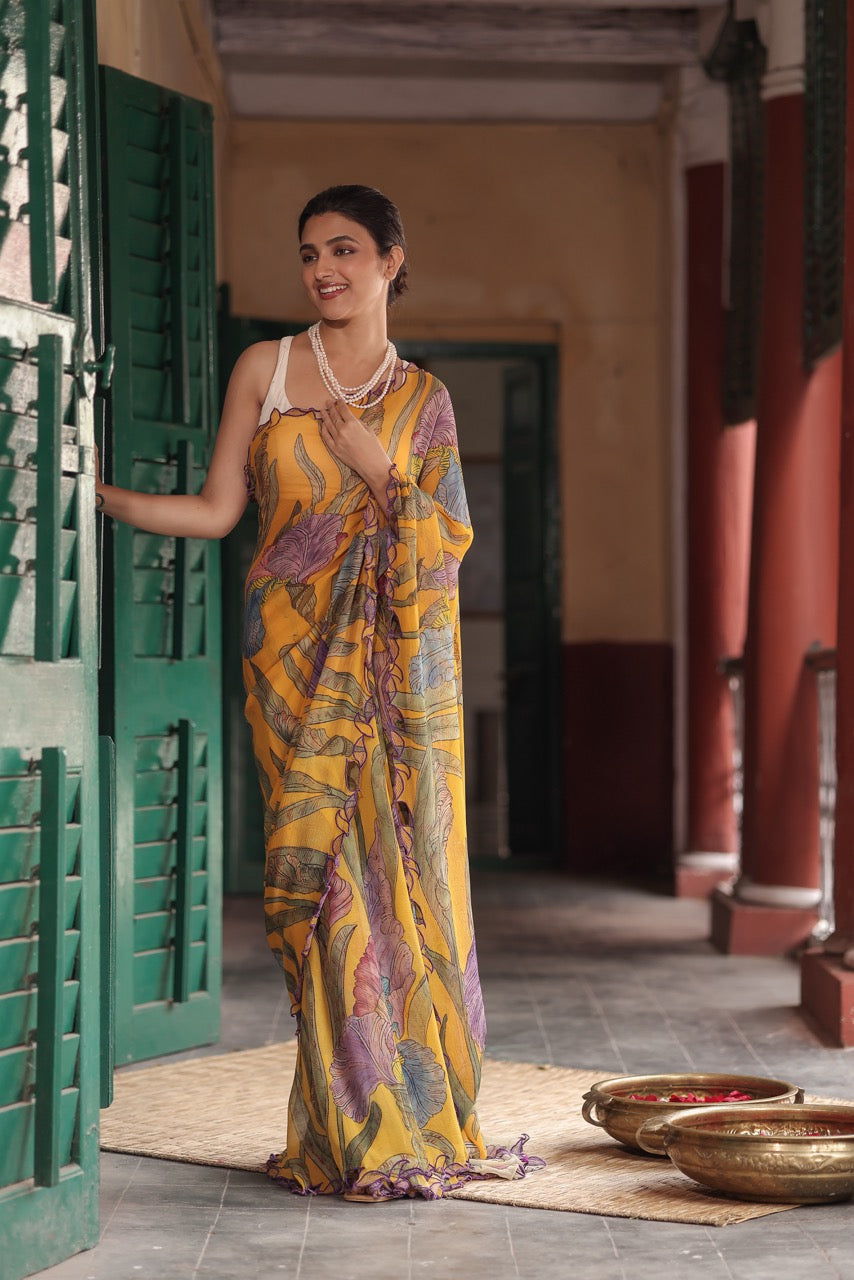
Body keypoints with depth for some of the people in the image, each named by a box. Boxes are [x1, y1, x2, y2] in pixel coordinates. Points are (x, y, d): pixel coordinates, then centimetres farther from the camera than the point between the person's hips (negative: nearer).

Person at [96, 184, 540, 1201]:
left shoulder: (422, 399, 10)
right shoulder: (265, 370, 8)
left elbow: (451, 542, 6)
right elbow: (217, 509, 4)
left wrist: (380, 471, -7)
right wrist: (103, 494, -6)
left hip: (398, 659, 1)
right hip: (297, 656, -1)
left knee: (405, 870, -3)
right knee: (322, 872, -7)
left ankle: (419, 1117, 9)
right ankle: (359, 1132, 1)